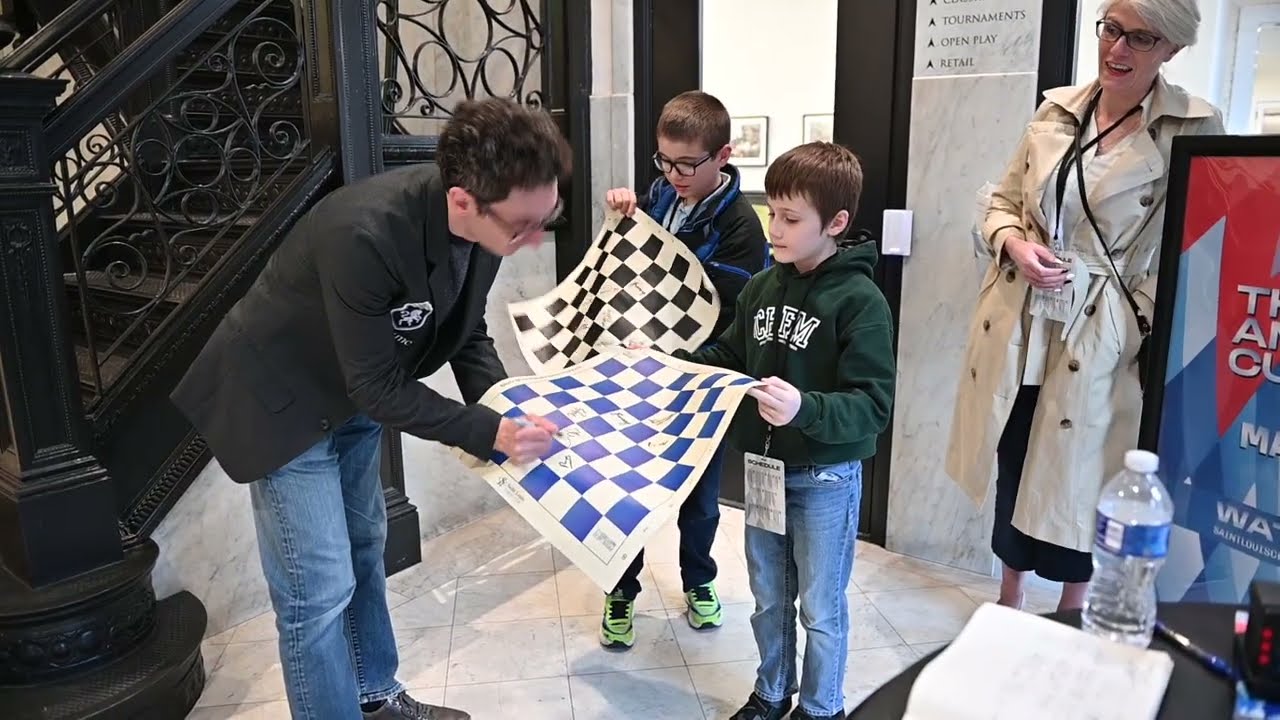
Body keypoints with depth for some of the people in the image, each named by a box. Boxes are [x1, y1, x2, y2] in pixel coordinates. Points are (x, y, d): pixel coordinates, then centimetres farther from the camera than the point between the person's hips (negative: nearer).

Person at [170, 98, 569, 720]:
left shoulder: (483, 216, -16)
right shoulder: (365, 236, -38)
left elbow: (465, 333, -2)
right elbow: (380, 388, -30)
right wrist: (490, 434, -29)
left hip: (355, 394, 8)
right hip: (283, 398, -8)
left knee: (364, 548, 20)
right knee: (320, 588, -4)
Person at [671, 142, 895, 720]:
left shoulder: (860, 300, -18)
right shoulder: (761, 288, 1)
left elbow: (873, 405, -24)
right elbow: (730, 358, 13)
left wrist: (804, 409, -40)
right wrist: (670, 361, 1)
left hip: (825, 479, -5)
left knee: (821, 608, 12)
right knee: (769, 599, 21)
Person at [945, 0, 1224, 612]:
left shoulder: (1194, 131, -7)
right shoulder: (1056, 110, 5)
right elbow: (1003, 201, 11)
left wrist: (1154, 341, -15)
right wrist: (1017, 246, -9)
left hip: (1098, 338, -4)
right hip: (1018, 327, 4)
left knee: (1077, 475, 9)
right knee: (1013, 469, 15)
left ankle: (1071, 619, 34)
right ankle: (1008, 602, 38)